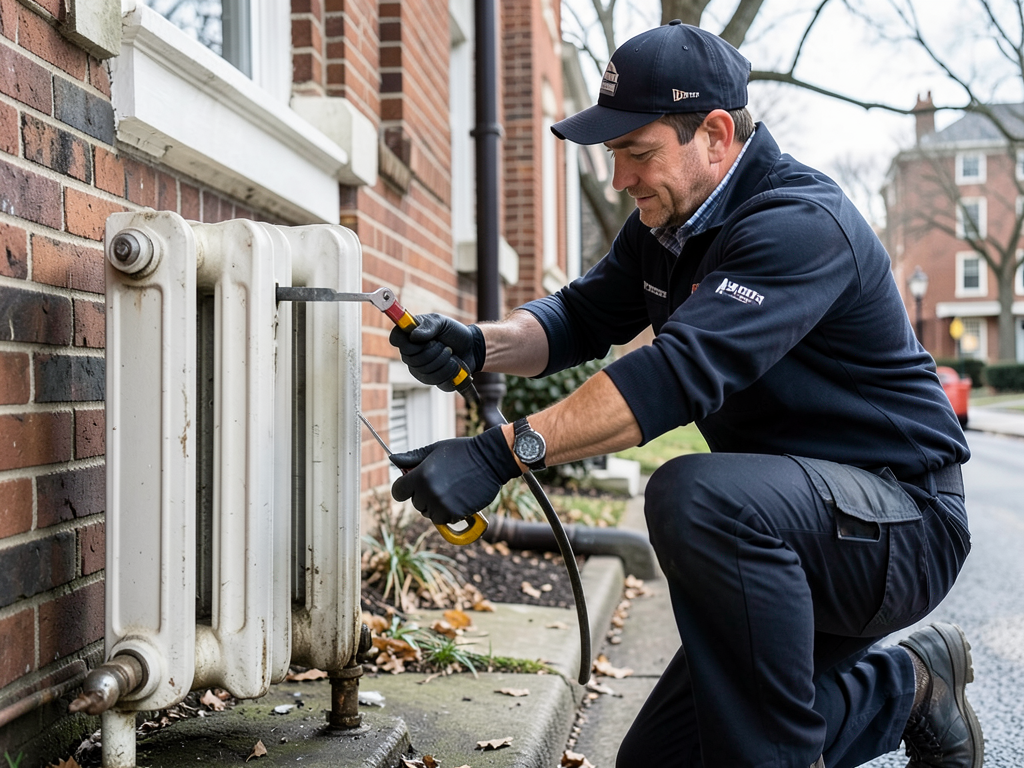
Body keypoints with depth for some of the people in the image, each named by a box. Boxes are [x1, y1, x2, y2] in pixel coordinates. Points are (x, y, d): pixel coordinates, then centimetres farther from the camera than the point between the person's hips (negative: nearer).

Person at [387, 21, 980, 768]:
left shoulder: (799, 224, -24)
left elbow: (682, 373, -37)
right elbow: (583, 316, 9)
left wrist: (501, 453, -42)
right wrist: (477, 345, -13)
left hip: (902, 522, -9)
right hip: (789, 551, 9)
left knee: (696, 496, -38)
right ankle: (900, 689, 19)